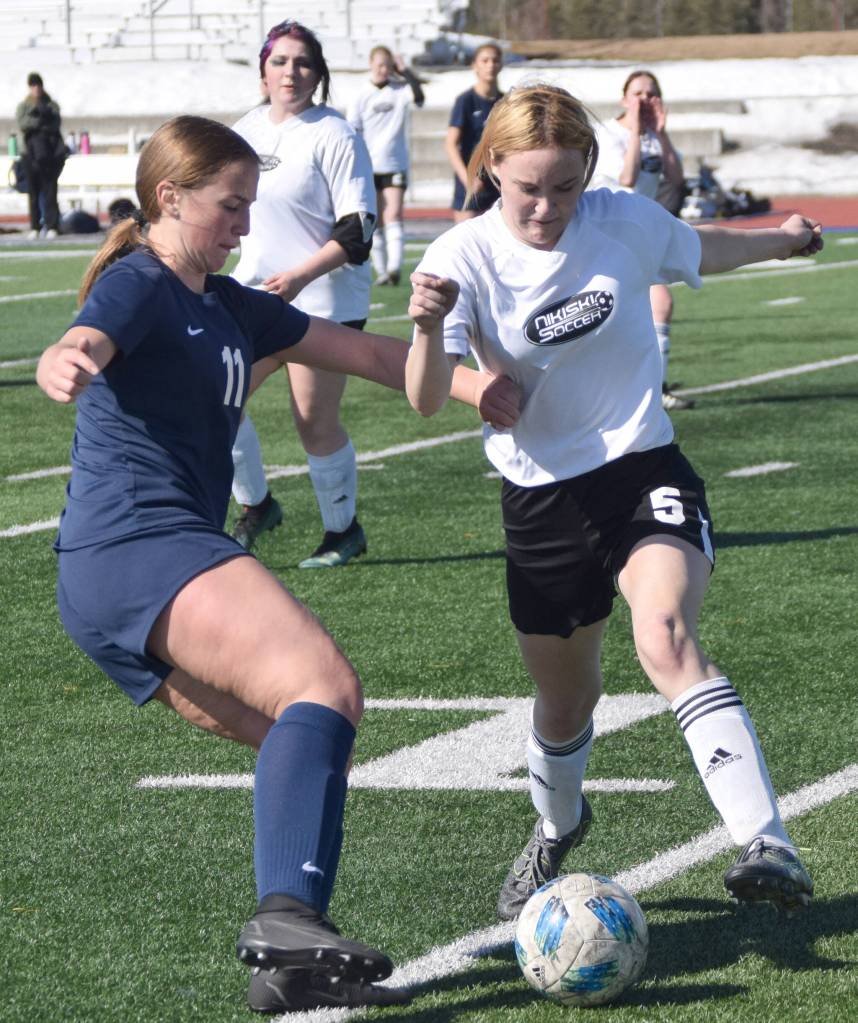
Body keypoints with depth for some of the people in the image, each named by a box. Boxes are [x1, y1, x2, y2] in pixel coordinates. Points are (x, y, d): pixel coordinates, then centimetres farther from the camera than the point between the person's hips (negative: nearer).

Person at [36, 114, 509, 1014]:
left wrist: (469, 383, 15)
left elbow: (362, 353, 26)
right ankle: (287, 913, -42)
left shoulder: (232, 309, 23)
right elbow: (80, 348, -26)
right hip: (135, 545, -10)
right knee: (323, 682, -26)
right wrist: (67, 363, -50)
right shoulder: (137, 287, -4)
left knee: (311, 735, 10)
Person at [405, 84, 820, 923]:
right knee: (565, 700, 15)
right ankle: (555, 829, 49)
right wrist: (429, 331, -45)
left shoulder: (627, 223, -8)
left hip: (644, 472, -1)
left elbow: (697, 251, 18)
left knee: (666, 640, -29)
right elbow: (426, 401, -25)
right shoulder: (465, 258, -13)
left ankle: (767, 845, -36)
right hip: (542, 498, 1)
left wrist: (776, 240, 34)